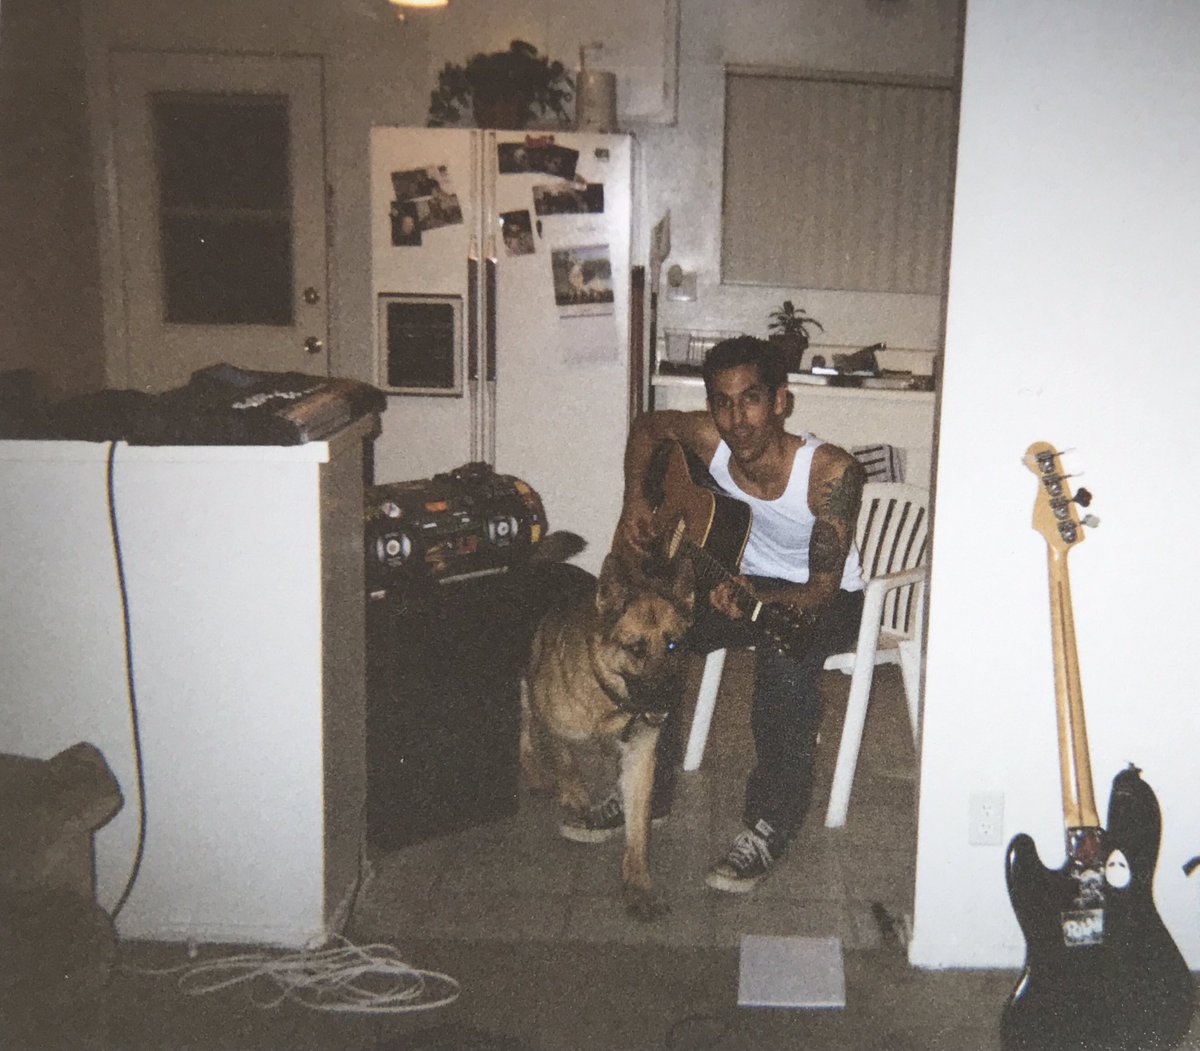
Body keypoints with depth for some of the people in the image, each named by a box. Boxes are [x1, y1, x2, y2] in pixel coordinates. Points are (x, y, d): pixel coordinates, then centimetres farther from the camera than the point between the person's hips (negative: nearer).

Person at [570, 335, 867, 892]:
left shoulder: (830, 472, -29)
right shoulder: (711, 440, -17)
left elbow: (823, 586, -29)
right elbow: (647, 425, 5)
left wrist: (758, 601, -48)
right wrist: (635, 503, -7)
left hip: (829, 598, -4)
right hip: (746, 578, 5)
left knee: (785, 655, -37)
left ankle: (772, 819, -20)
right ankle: (648, 788, 1)